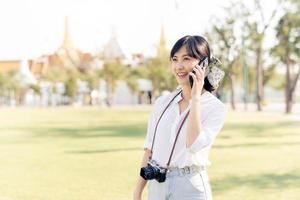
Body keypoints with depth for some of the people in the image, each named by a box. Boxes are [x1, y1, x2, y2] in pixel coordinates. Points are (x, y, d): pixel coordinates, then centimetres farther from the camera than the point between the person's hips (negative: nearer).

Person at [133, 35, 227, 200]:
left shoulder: (215, 107, -6)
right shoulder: (162, 102, 6)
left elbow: (194, 145, -21)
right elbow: (149, 150, 8)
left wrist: (196, 98, -18)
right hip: (156, 186, 4)